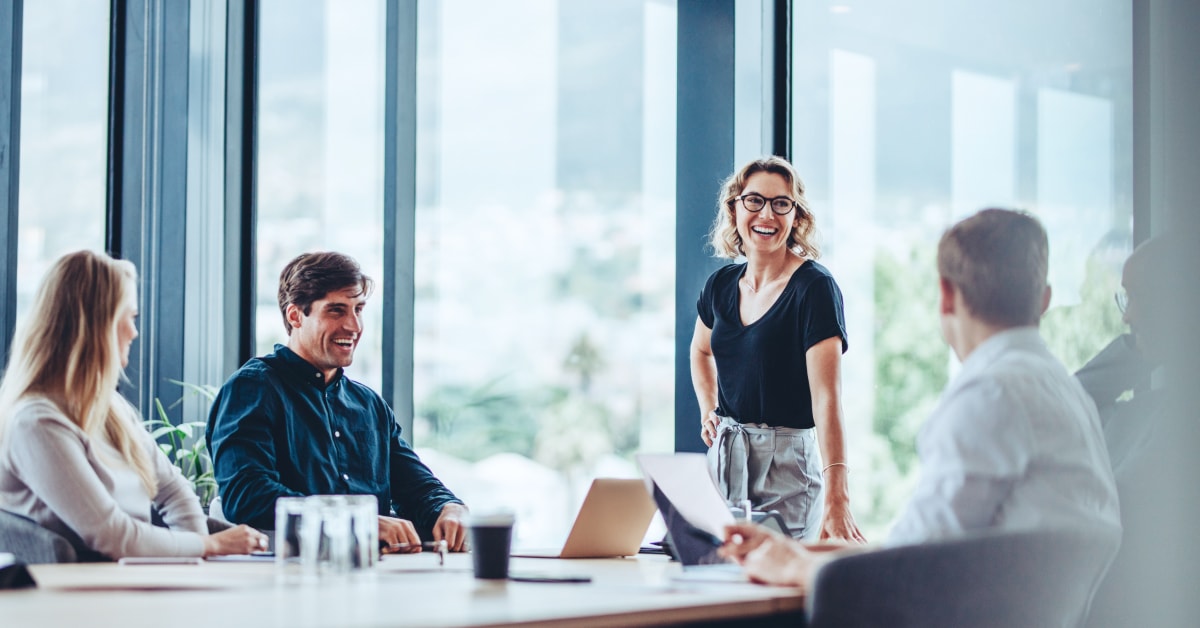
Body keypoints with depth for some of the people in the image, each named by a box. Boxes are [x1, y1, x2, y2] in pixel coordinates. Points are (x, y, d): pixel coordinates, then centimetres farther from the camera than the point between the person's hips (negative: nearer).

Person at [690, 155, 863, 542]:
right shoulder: (721, 285, 5)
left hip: (787, 463, -6)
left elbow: (826, 397, -24)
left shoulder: (814, 287, -13)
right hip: (724, 457, 6)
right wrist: (708, 412, 11)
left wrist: (836, 498, -34)